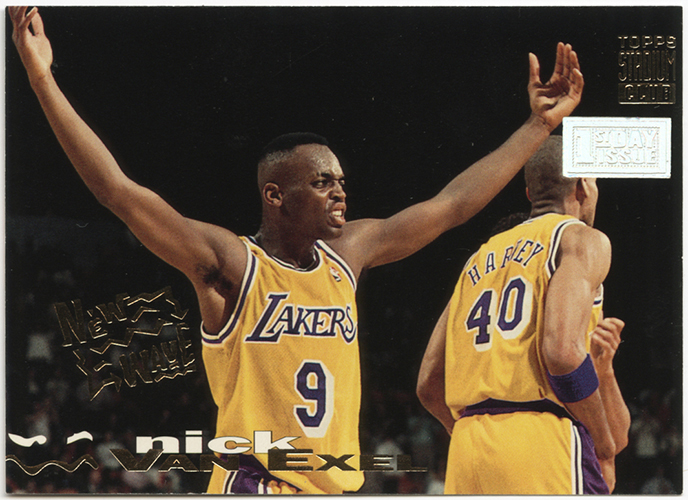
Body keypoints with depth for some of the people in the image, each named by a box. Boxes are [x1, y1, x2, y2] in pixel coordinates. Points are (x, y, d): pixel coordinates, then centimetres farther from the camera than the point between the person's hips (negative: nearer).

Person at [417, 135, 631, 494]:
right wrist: (604, 450, -3)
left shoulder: (480, 259, 26)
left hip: (466, 448, 7)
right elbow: (563, 352, -13)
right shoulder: (583, 239, 5)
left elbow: (429, 384, 22)